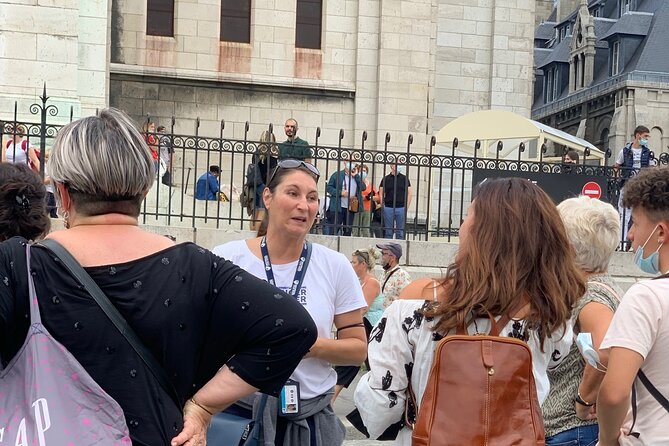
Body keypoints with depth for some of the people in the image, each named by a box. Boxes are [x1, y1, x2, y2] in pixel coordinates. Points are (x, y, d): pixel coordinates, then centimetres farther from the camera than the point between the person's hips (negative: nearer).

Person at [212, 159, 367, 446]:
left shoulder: (335, 267, 0)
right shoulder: (226, 259, -5)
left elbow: (358, 348, 3)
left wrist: (313, 346, -15)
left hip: (310, 417, 2)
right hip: (236, 411, -1)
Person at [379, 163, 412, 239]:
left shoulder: (404, 179, 7)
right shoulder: (386, 179, 6)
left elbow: (409, 194, 6)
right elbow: (381, 194, 8)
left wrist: (406, 207, -1)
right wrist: (383, 207, -1)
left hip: (401, 208, 0)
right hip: (388, 208, 0)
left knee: (400, 233, 2)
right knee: (388, 233, 5)